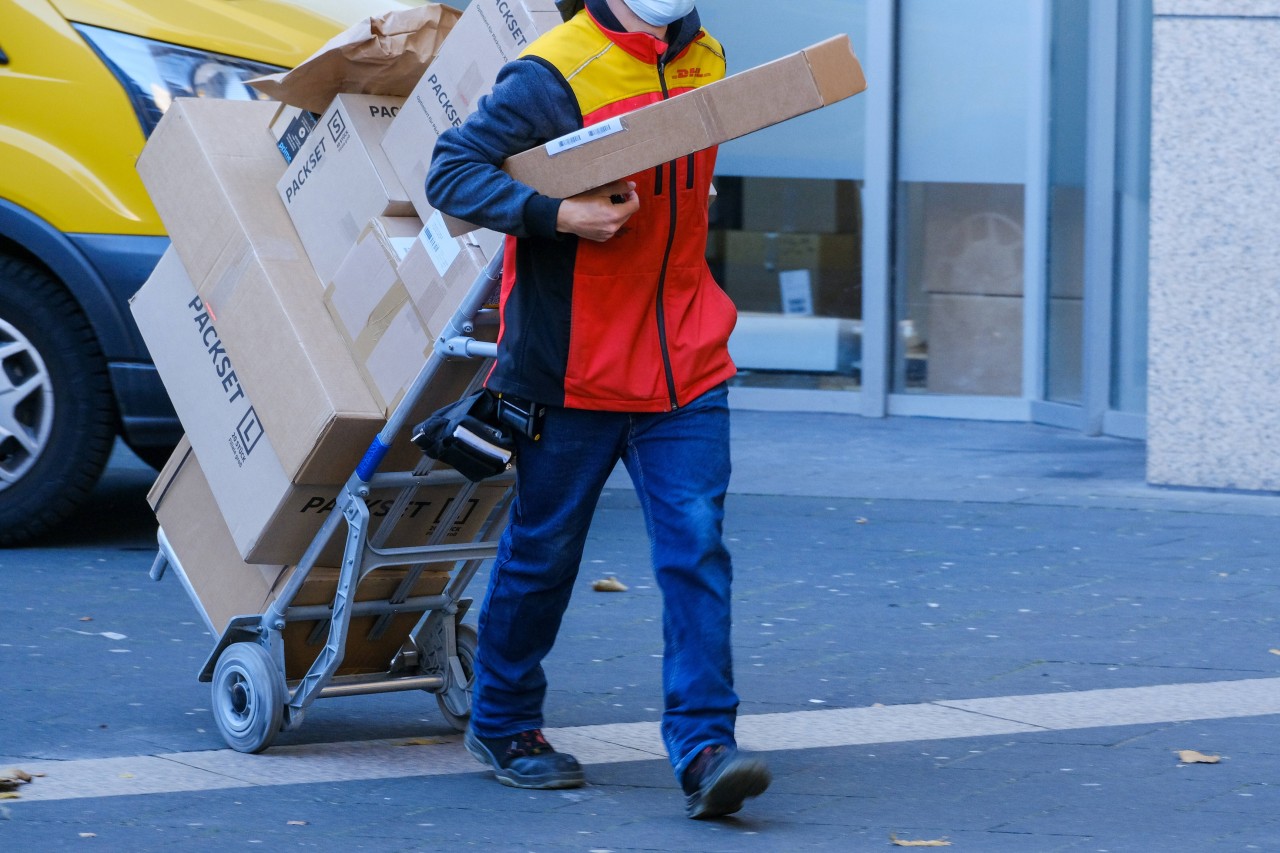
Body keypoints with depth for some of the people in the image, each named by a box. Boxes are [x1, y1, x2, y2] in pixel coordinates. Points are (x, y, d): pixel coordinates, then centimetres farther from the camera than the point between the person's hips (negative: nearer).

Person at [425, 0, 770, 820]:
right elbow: (452, 172, -17)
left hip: (686, 368, 5)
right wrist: (559, 214, -27)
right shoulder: (555, 76, -14)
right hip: (572, 368, -4)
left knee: (696, 550, -7)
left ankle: (704, 750, -9)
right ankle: (502, 723, 29)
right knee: (542, 552, 9)